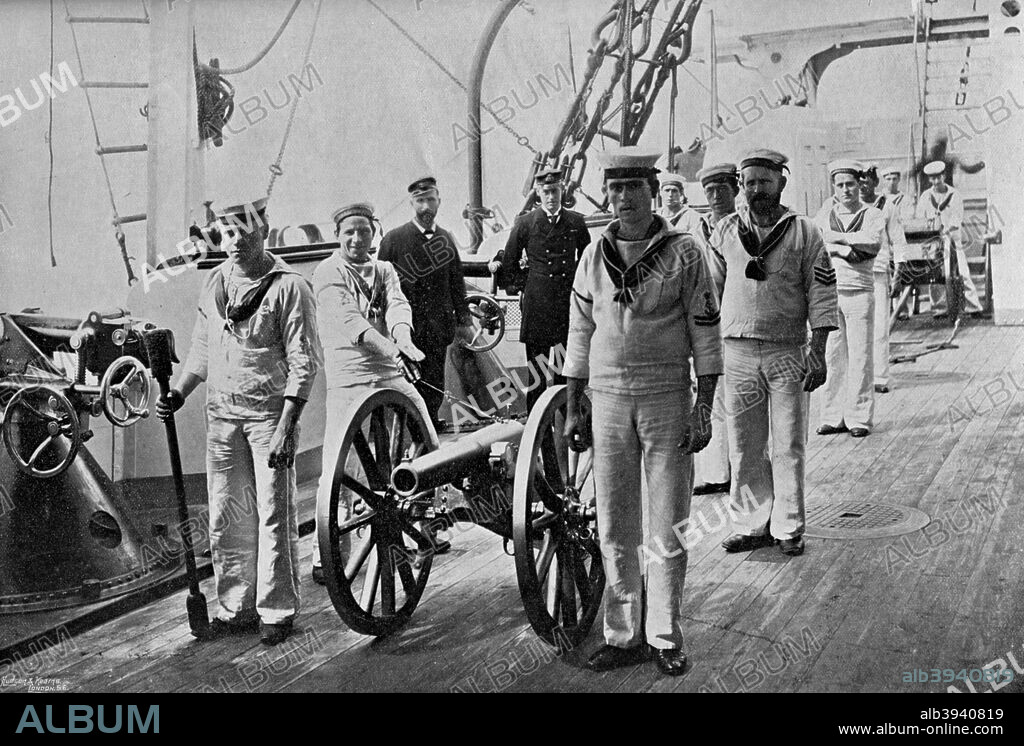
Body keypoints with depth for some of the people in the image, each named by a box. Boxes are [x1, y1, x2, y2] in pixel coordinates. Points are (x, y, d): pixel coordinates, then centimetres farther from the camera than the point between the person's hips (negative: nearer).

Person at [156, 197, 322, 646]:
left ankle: (277, 611, 13)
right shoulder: (215, 283, 11)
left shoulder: (289, 286, -8)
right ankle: (235, 607, 22)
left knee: (274, 515, 0)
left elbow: (304, 362, -10)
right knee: (225, 516, 9)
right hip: (221, 412, 6)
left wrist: (286, 427, -16)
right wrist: (178, 394, 5)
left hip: (270, 412, -5)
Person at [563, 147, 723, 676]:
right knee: (615, 530, 7)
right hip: (608, 399, 3)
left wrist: (704, 408, -7)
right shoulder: (594, 257, 7)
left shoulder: (683, 253, -2)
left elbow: (706, 335, -2)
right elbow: (580, 336, 12)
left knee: (666, 529, 3)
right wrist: (572, 410, 9)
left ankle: (665, 636, 17)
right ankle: (621, 636, 19)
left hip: (667, 399, -3)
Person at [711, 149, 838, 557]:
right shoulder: (724, 231, 9)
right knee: (744, 444, 5)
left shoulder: (804, 232, 3)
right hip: (737, 350, 2)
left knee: (788, 444, 2)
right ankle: (750, 524, 16)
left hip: (788, 352, -2)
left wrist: (818, 350, -6)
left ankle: (788, 527, 12)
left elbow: (821, 293, 1)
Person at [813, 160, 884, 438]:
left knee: (860, 358, -2)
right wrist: (849, 250, -12)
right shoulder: (825, 212, 12)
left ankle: (859, 418, 5)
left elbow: (872, 242, -12)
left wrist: (835, 238, -9)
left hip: (859, 293, -2)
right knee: (832, 357, 2)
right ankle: (834, 417, 10)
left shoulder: (873, 215, 7)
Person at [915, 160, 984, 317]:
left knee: (962, 273, -8)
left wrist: (946, 230, -21)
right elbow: (919, 219, 10)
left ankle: (974, 307, -6)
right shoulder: (925, 196, 11)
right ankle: (939, 310, 2)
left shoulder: (954, 195, 5)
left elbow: (957, 218, -5)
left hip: (952, 238, -1)